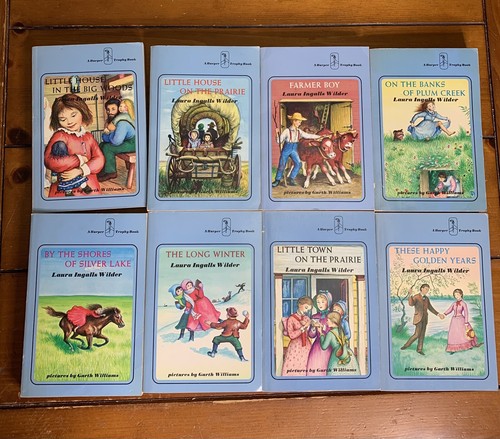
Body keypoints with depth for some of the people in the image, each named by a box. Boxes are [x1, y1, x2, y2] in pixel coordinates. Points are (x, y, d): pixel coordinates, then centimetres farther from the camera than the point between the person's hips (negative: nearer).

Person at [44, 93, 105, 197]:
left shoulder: (88, 137, 7)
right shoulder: (59, 136, -7)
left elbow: (99, 158, -2)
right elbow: (49, 161, -18)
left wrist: (81, 170, -16)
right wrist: (79, 159, -13)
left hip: (90, 187, 3)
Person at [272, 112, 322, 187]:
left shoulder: (299, 131, 3)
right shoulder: (287, 131, -12)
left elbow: (308, 135, 9)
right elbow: (279, 141, -12)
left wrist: (319, 136, 8)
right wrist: (277, 134, -28)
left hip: (294, 150, 4)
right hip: (286, 150, -4)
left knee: (298, 163, -15)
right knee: (282, 165, 0)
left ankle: (291, 179, -2)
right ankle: (277, 180, 19)